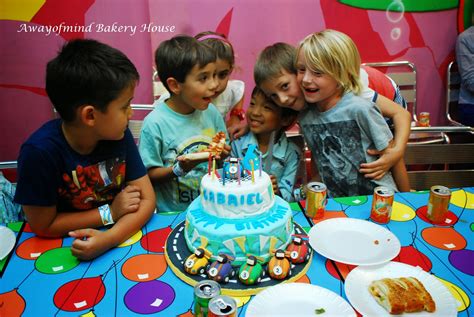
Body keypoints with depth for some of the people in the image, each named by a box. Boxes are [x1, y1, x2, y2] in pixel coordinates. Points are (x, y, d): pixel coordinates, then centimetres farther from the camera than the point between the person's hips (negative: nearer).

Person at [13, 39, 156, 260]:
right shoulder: (40, 151, -22)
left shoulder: (120, 135, -13)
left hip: (120, 236, 0)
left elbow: (147, 199, -11)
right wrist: (109, 213, -16)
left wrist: (110, 238, -27)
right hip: (65, 246, 0)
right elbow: (43, 225, -13)